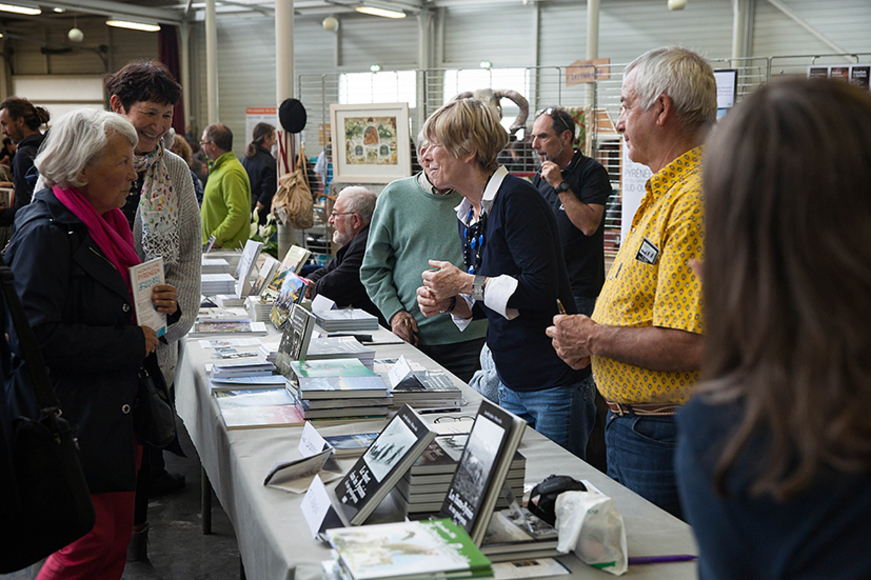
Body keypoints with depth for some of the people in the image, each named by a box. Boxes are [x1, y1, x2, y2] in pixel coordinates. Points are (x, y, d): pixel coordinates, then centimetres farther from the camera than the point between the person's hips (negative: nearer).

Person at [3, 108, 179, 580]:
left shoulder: (102, 223, 13)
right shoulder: (45, 233, -17)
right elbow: (39, 337, -24)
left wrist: (161, 306, 4)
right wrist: (133, 342, -19)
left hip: (116, 412, 9)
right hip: (75, 422, -9)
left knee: (118, 534, 14)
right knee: (92, 541, -4)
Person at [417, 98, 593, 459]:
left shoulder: (516, 198, -15)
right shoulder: (468, 216, 11)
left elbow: (542, 289, -23)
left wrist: (466, 283, -17)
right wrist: (450, 302, 0)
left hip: (554, 385, -9)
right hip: (511, 384, 9)